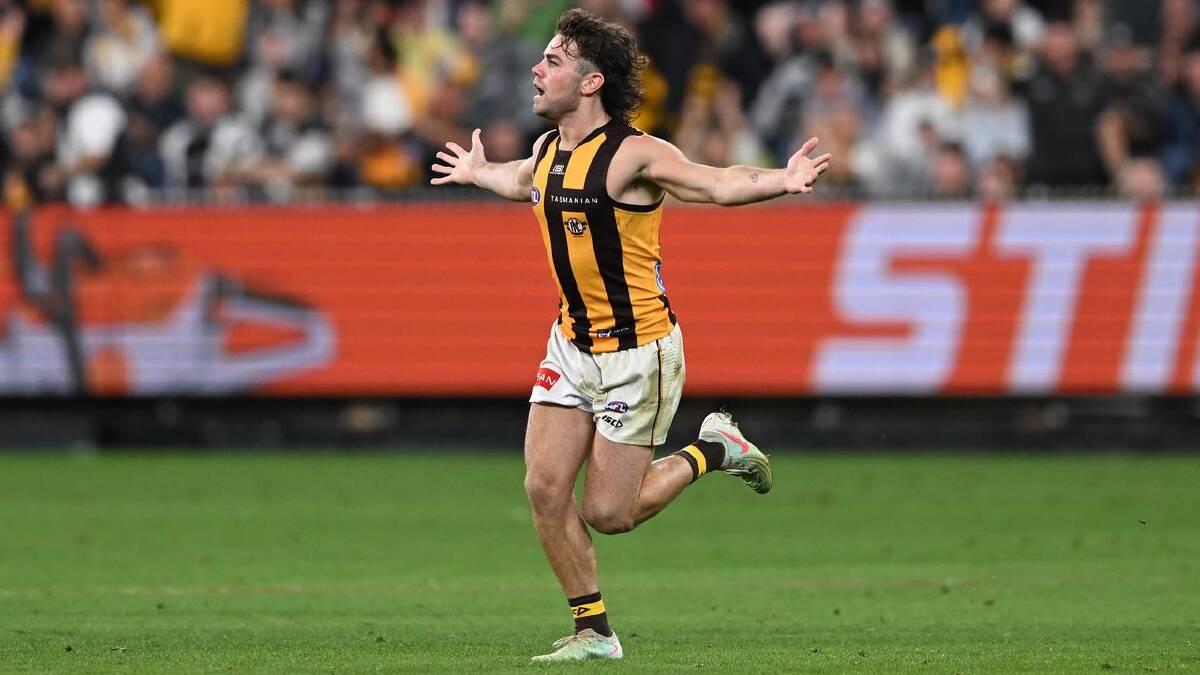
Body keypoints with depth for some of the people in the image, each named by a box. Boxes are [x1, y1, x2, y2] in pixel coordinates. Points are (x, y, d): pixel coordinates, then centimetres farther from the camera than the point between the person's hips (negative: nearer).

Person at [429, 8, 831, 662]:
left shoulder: (632, 154, -18)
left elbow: (719, 183, -28)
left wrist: (782, 180, -46)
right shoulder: (548, 153, 5)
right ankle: (593, 633, 10)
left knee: (608, 513, -4)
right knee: (545, 488, -3)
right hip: (572, 344, 7)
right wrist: (479, 171, 49)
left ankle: (714, 450, 21)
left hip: (637, 351, -7)